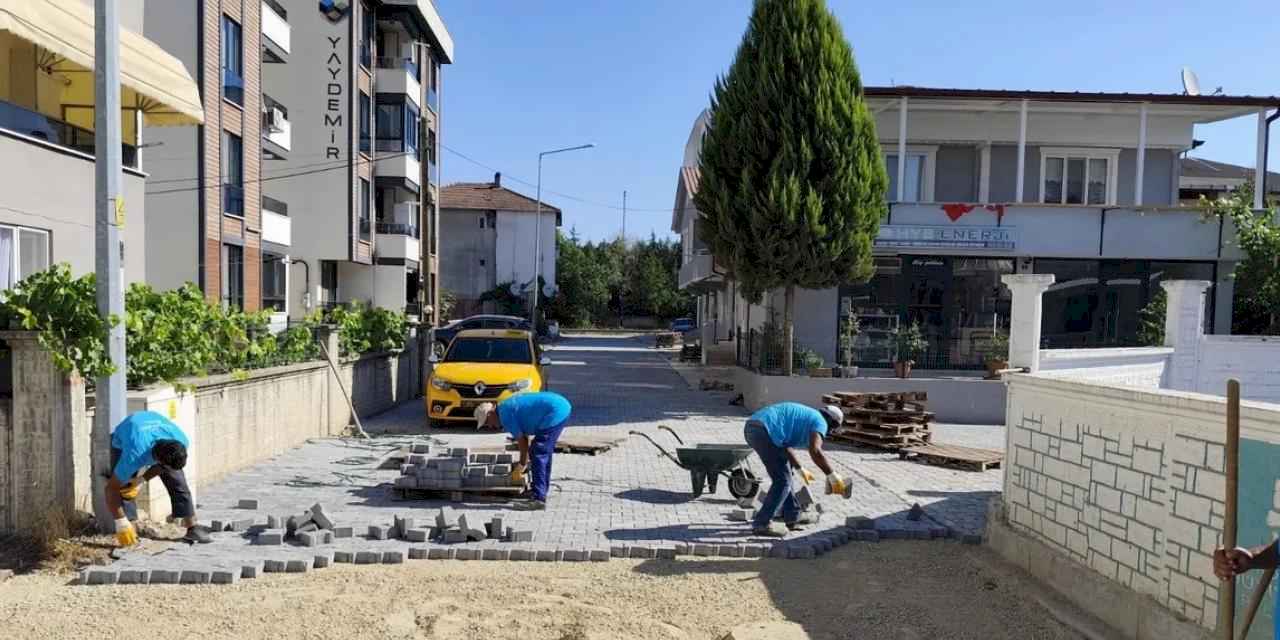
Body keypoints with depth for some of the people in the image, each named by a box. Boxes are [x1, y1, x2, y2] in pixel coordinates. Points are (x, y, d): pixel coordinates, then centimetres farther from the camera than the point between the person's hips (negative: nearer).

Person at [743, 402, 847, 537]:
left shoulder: (802, 416, 32)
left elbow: (784, 447, 39)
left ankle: (792, 517, 29)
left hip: (751, 427, 10)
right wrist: (832, 475, -4)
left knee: (782, 476, 22)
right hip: (763, 431, -10)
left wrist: (801, 469, 45)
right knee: (783, 481, 0)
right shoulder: (820, 422, 6)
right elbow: (815, 451, -13)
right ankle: (762, 524, 2)